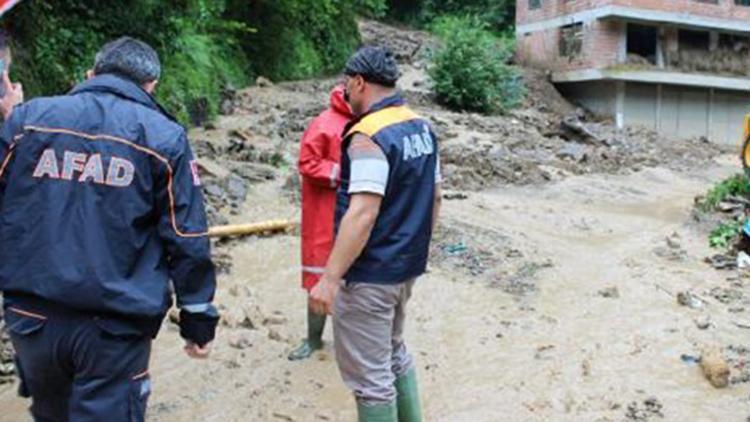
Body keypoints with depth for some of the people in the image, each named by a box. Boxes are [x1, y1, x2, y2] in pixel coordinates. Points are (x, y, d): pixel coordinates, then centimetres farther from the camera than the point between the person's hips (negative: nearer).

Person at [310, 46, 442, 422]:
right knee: (395, 355, 25)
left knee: (369, 374, 3)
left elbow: (362, 214, -27)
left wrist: (329, 278, -25)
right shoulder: (422, 128, 7)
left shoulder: (369, 136, -20)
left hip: (370, 274, -9)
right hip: (407, 266, 9)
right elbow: (434, 197, 13)